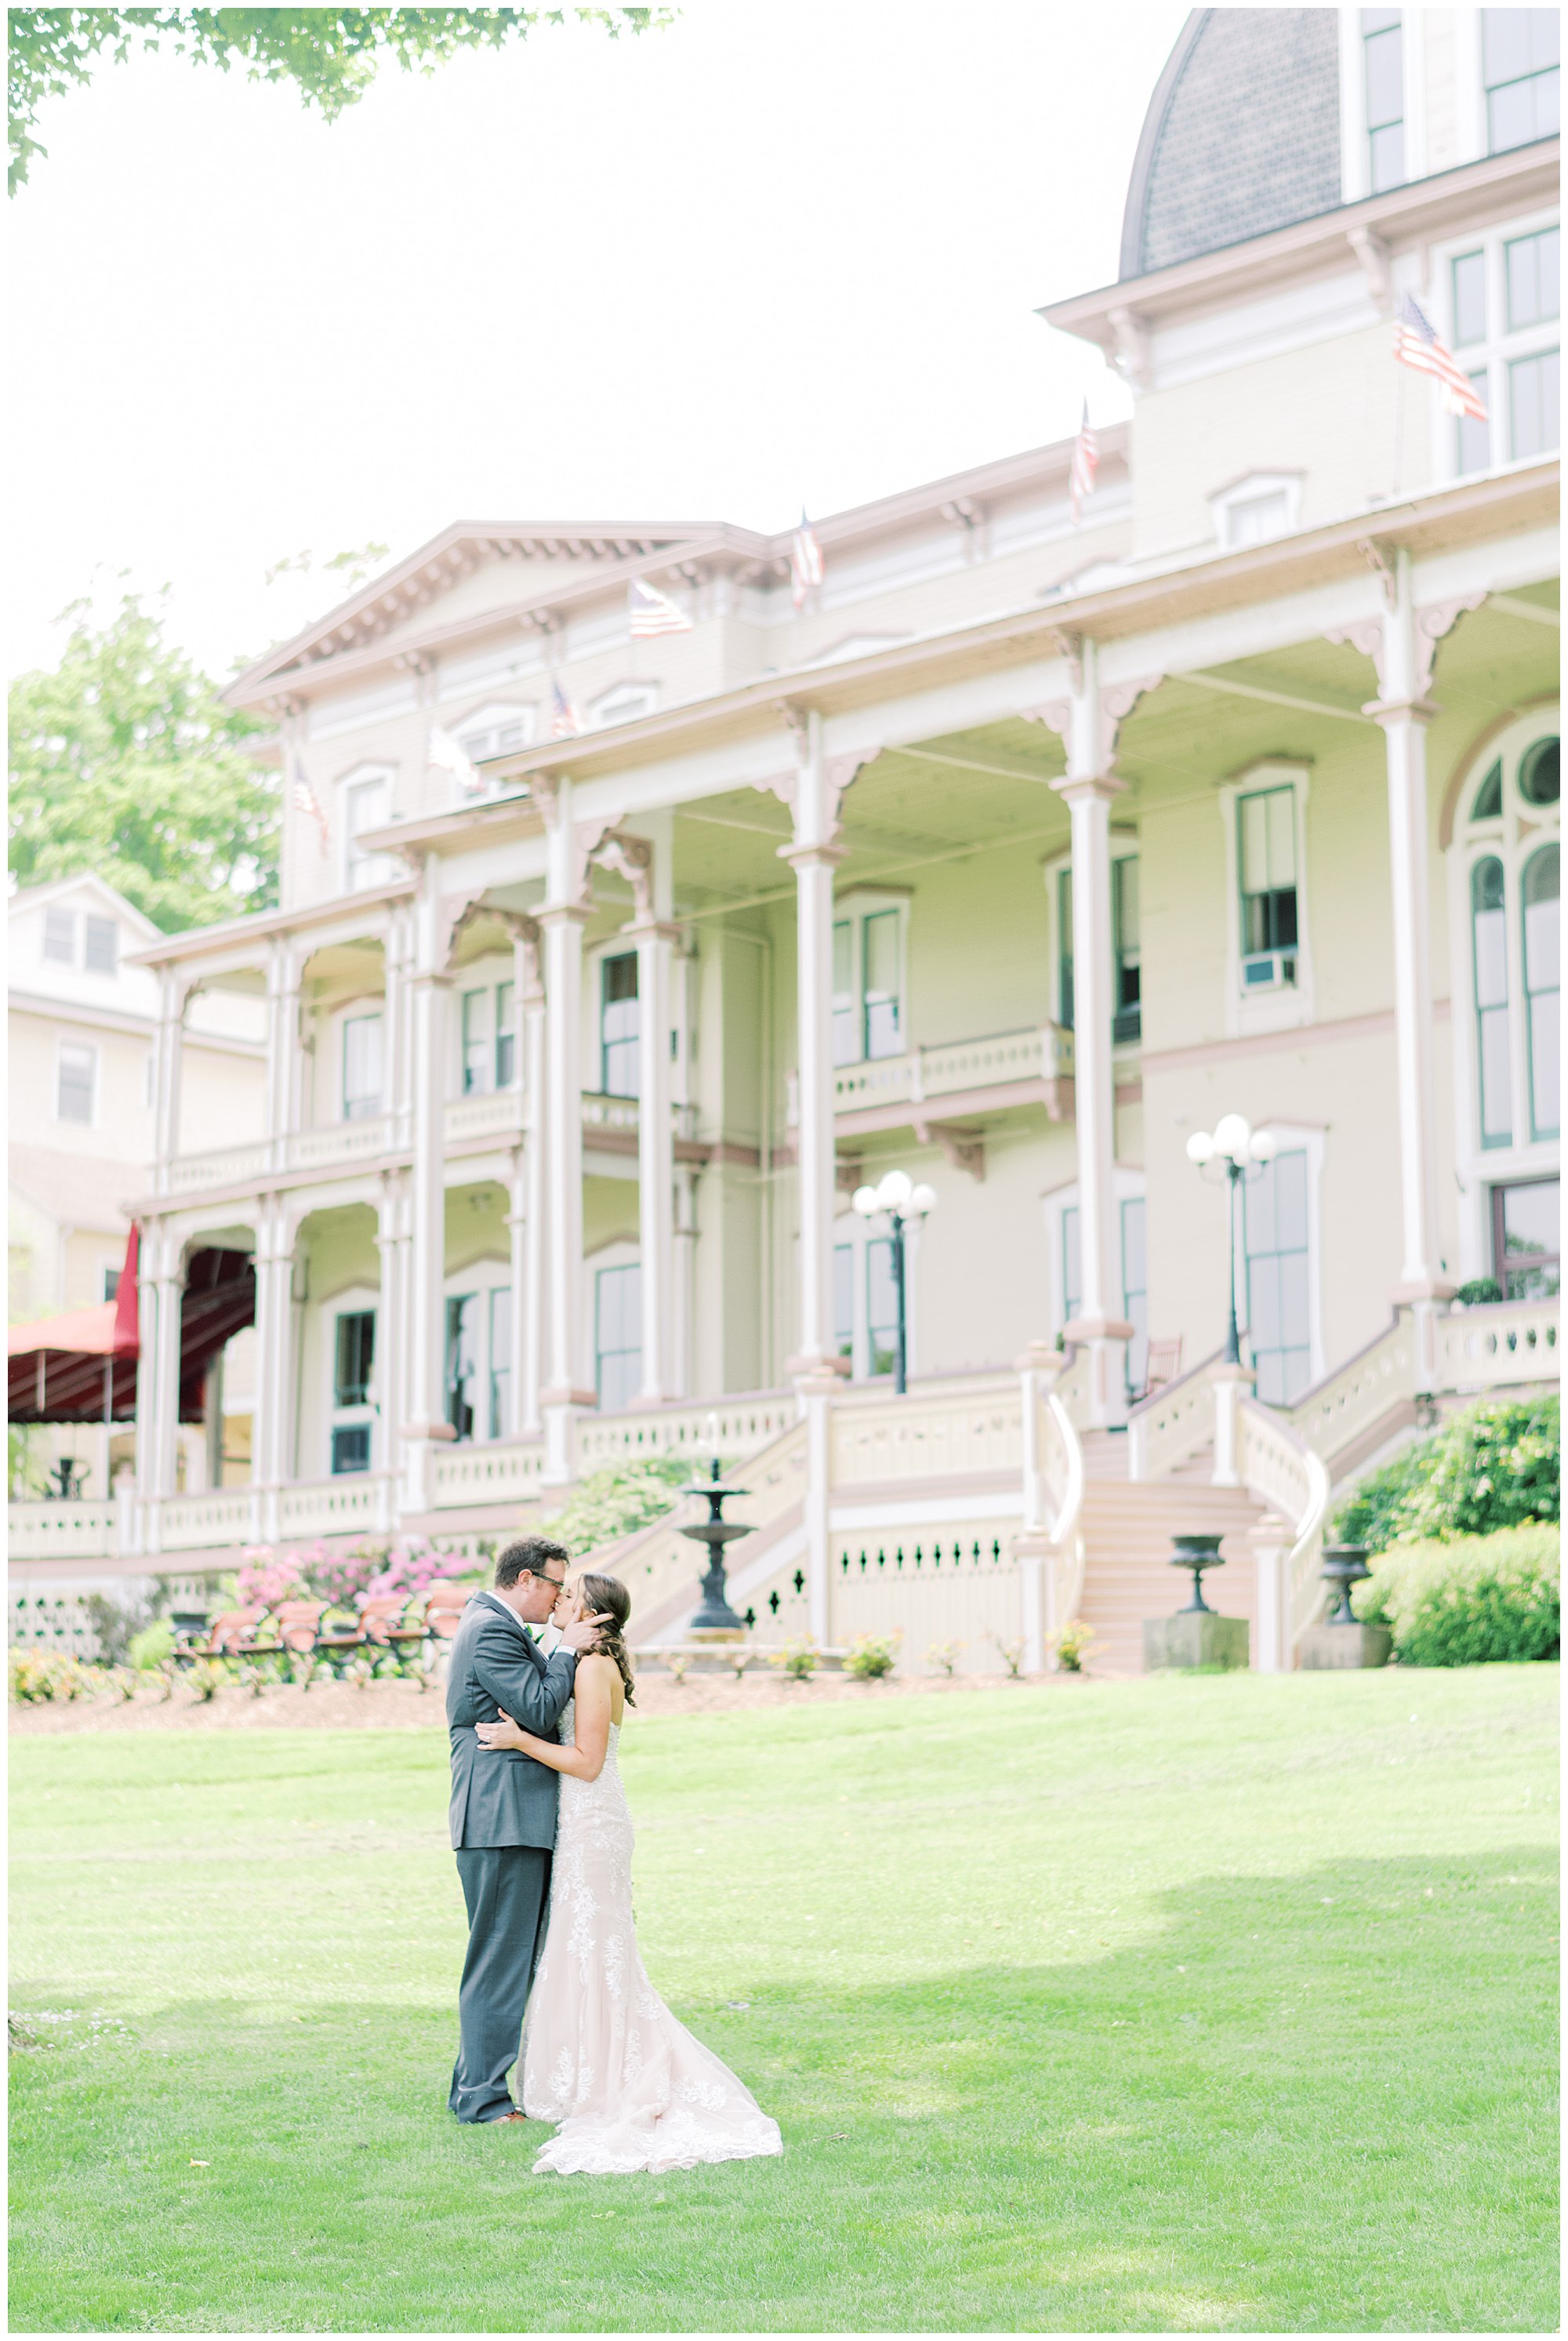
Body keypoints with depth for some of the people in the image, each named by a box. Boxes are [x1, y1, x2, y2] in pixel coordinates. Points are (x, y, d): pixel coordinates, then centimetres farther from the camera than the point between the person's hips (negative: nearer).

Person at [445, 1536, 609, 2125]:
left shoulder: (494, 1625, 20)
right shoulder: (491, 1630, -14)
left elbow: (539, 1696, 19)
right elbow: (539, 1709, -19)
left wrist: (568, 1642, 7)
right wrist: (569, 1650, -8)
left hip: (517, 1818, 11)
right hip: (502, 1818, -11)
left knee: (518, 1957, 14)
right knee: (500, 1957, -6)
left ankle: (481, 2084, 20)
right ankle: (482, 2096, -1)